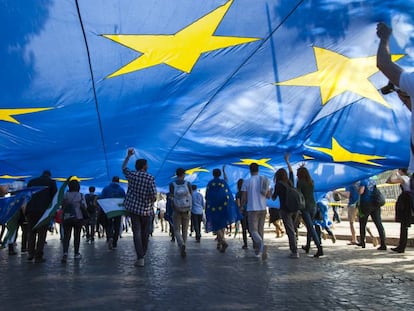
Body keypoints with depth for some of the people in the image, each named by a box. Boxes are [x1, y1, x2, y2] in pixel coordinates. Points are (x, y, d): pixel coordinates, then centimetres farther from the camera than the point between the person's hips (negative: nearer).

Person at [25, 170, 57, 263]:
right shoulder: (51, 182, 4)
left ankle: (31, 253, 13)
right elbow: (54, 196, 1)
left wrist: (27, 209, 17)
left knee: (31, 232, 17)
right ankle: (38, 257, 1)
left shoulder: (31, 181, 14)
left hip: (31, 210, 3)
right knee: (41, 234, 1)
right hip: (44, 210, -3)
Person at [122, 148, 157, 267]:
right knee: (145, 233, 14)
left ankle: (140, 258, -8)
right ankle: (143, 255, 27)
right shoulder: (150, 178, -10)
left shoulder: (132, 175, -2)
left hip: (133, 208, 2)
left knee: (137, 233, 1)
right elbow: (154, 195, -17)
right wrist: (152, 201, 5)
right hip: (147, 210, -2)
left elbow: (123, 167, 20)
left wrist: (128, 156, 29)